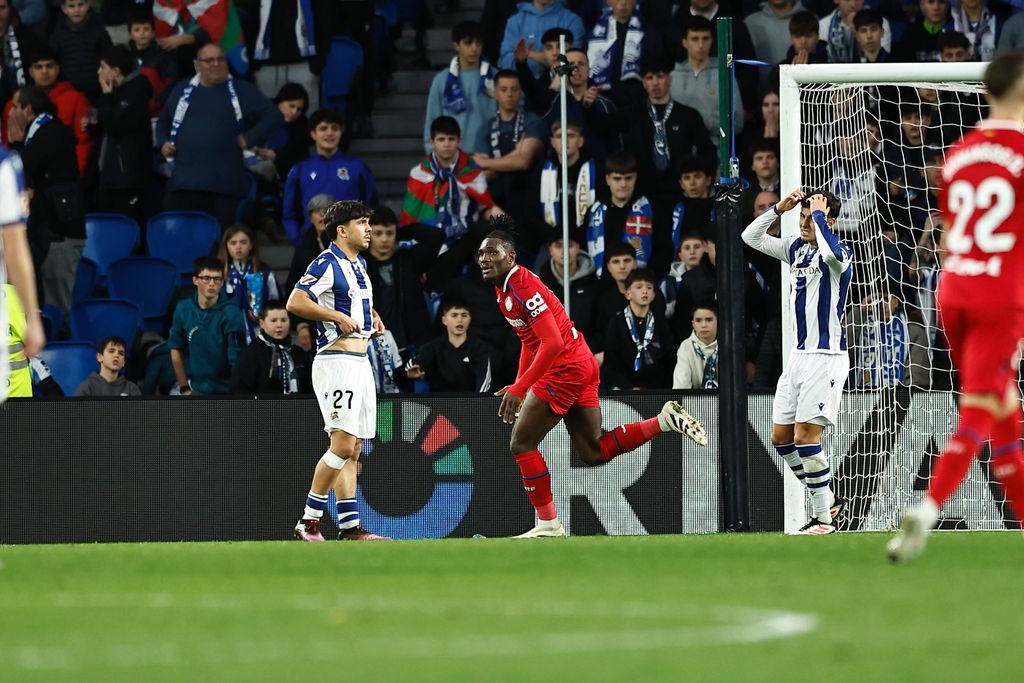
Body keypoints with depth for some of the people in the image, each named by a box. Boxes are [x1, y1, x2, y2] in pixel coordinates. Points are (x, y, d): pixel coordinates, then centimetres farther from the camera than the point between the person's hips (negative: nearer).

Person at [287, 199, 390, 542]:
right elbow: (295, 302, -21)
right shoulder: (326, 263, -10)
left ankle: (350, 526, 5)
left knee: (352, 450, 6)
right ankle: (309, 521, -11)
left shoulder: (359, 264, 18)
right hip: (336, 361, -10)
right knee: (343, 445, -16)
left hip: (360, 362, 10)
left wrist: (372, 315, 18)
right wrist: (337, 316, -20)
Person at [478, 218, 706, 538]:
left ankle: (548, 523, 3)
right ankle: (664, 420, 7)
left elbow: (553, 343, -26)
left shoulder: (521, 287, -19)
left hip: (566, 368, -10)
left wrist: (519, 390, -26)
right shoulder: (505, 288, 12)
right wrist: (518, 386, 19)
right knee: (593, 453, 10)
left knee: (521, 444, -3)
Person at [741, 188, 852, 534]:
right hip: (800, 353, 9)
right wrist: (779, 208, 4)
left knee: (805, 437, -12)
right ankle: (827, 499, 21)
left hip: (827, 357, -9)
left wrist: (820, 214, -23)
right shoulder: (797, 249, 11)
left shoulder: (840, 254, -12)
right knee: (781, 437, 8)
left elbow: (832, 252, -37)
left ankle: (823, 518, -3)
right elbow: (751, 237, 18)